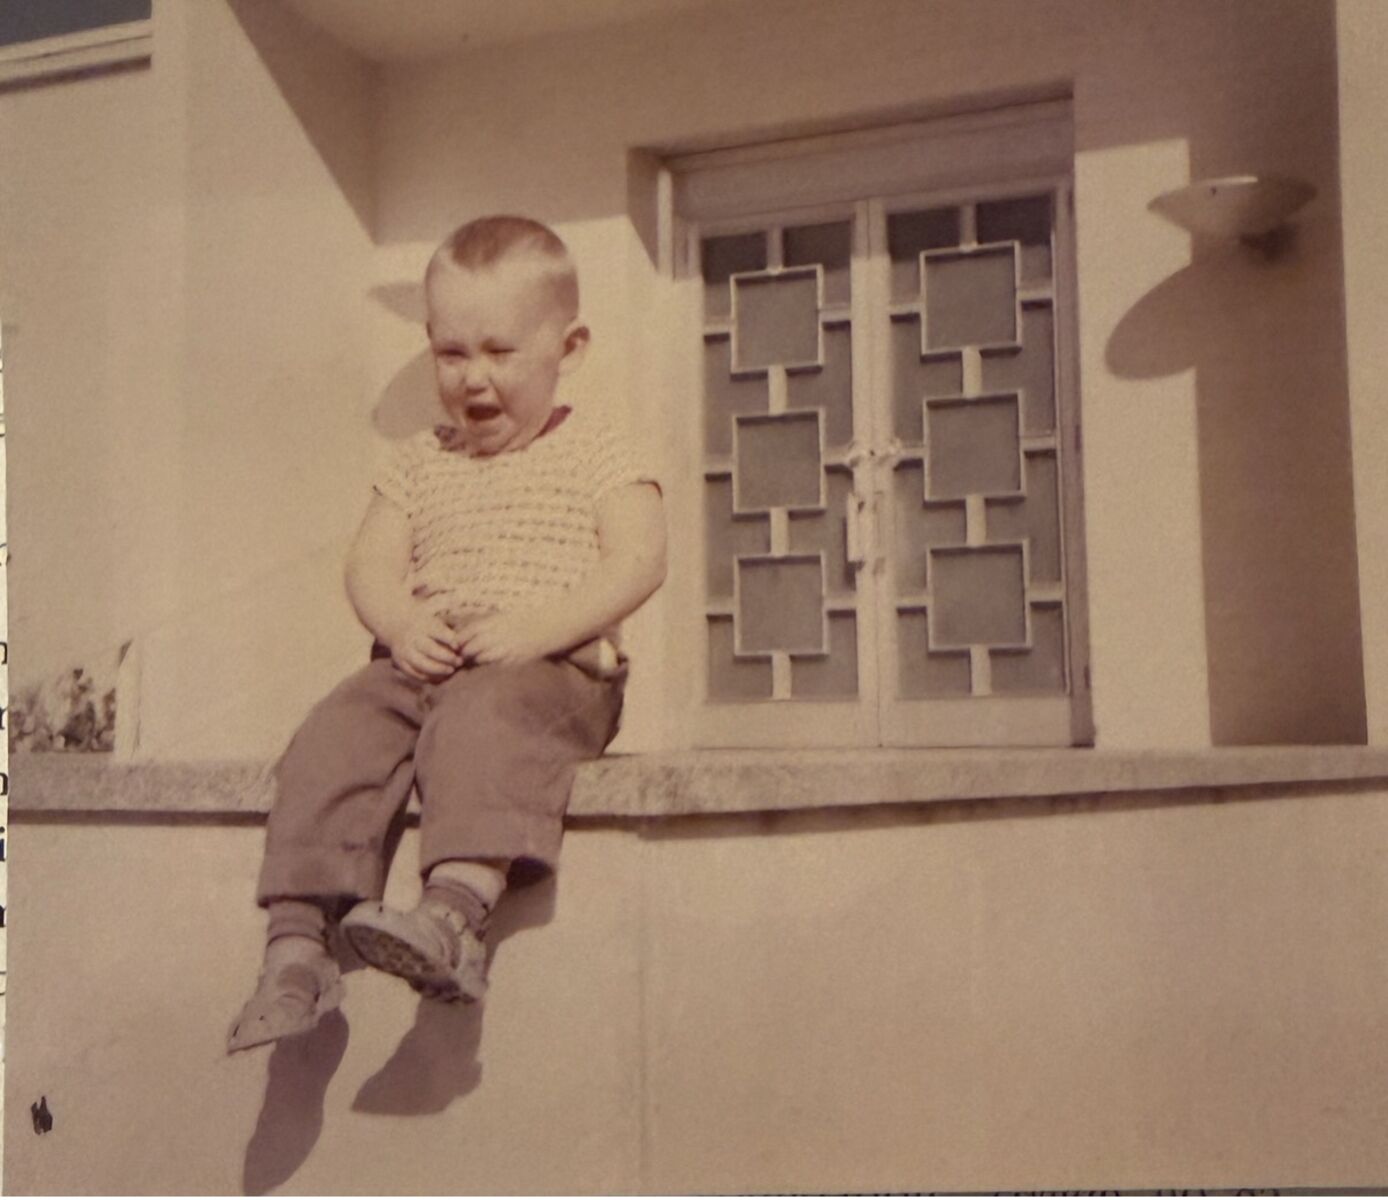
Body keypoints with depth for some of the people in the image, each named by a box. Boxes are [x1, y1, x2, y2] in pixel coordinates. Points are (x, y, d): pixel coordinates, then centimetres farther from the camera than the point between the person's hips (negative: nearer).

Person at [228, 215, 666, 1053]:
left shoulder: (593, 455, 7)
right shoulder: (420, 461, 21)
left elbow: (639, 561, -6)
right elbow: (372, 563, 14)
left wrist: (536, 628, -19)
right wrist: (403, 624, -10)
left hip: (553, 670, -4)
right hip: (424, 665, 5)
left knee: (481, 717, -37)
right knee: (335, 733, -22)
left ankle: (457, 913, -50)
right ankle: (300, 939, -25)